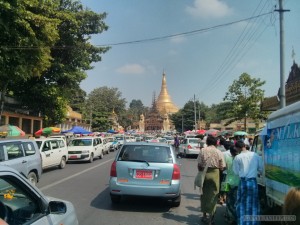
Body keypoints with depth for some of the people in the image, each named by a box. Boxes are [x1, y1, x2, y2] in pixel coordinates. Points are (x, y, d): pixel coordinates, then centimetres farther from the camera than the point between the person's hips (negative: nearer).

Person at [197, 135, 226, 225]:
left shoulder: (203, 150, -4)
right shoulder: (219, 152, -4)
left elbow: (199, 165, -4)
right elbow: (222, 167, -3)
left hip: (204, 173, 1)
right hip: (215, 174, -1)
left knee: (204, 194, 14)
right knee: (213, 195, 9)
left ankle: (205, 215, 25)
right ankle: (210, 217, 12)